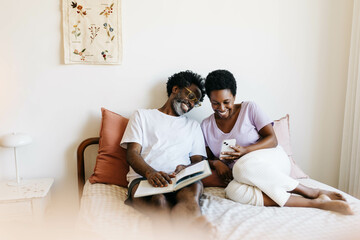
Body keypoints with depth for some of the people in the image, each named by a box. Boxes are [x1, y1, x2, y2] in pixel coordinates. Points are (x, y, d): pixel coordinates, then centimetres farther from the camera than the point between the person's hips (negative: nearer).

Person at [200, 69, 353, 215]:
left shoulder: (249, 108, 0)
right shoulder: (206, 126, 8)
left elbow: (272, 139, -5)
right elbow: (207, 159, 10)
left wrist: (246, 150, -20)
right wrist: (215, 163, -13)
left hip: (272, 160, -2)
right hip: (240, 176, 3)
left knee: (242, 167, -38)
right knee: (233, 191, -34)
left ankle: (313, 193, -22)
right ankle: (315, 203, -30)